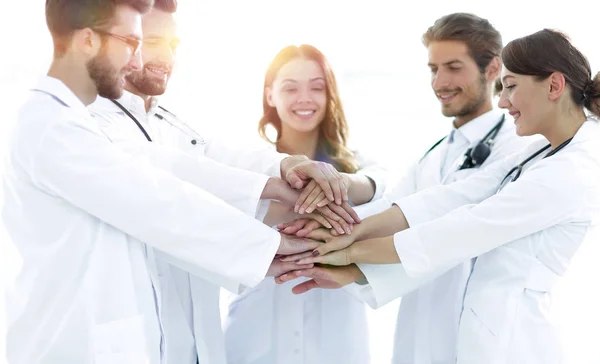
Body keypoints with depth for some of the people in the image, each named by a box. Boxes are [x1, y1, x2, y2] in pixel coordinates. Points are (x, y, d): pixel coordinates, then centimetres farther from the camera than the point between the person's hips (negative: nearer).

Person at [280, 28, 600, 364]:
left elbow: (455, 231, -20)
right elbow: (451, 199, -2)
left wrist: (352, 252, -12)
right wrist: (353, 231, -12)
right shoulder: (545, 155, 9)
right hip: (494, 330, 8)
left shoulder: (572, 173, -20)